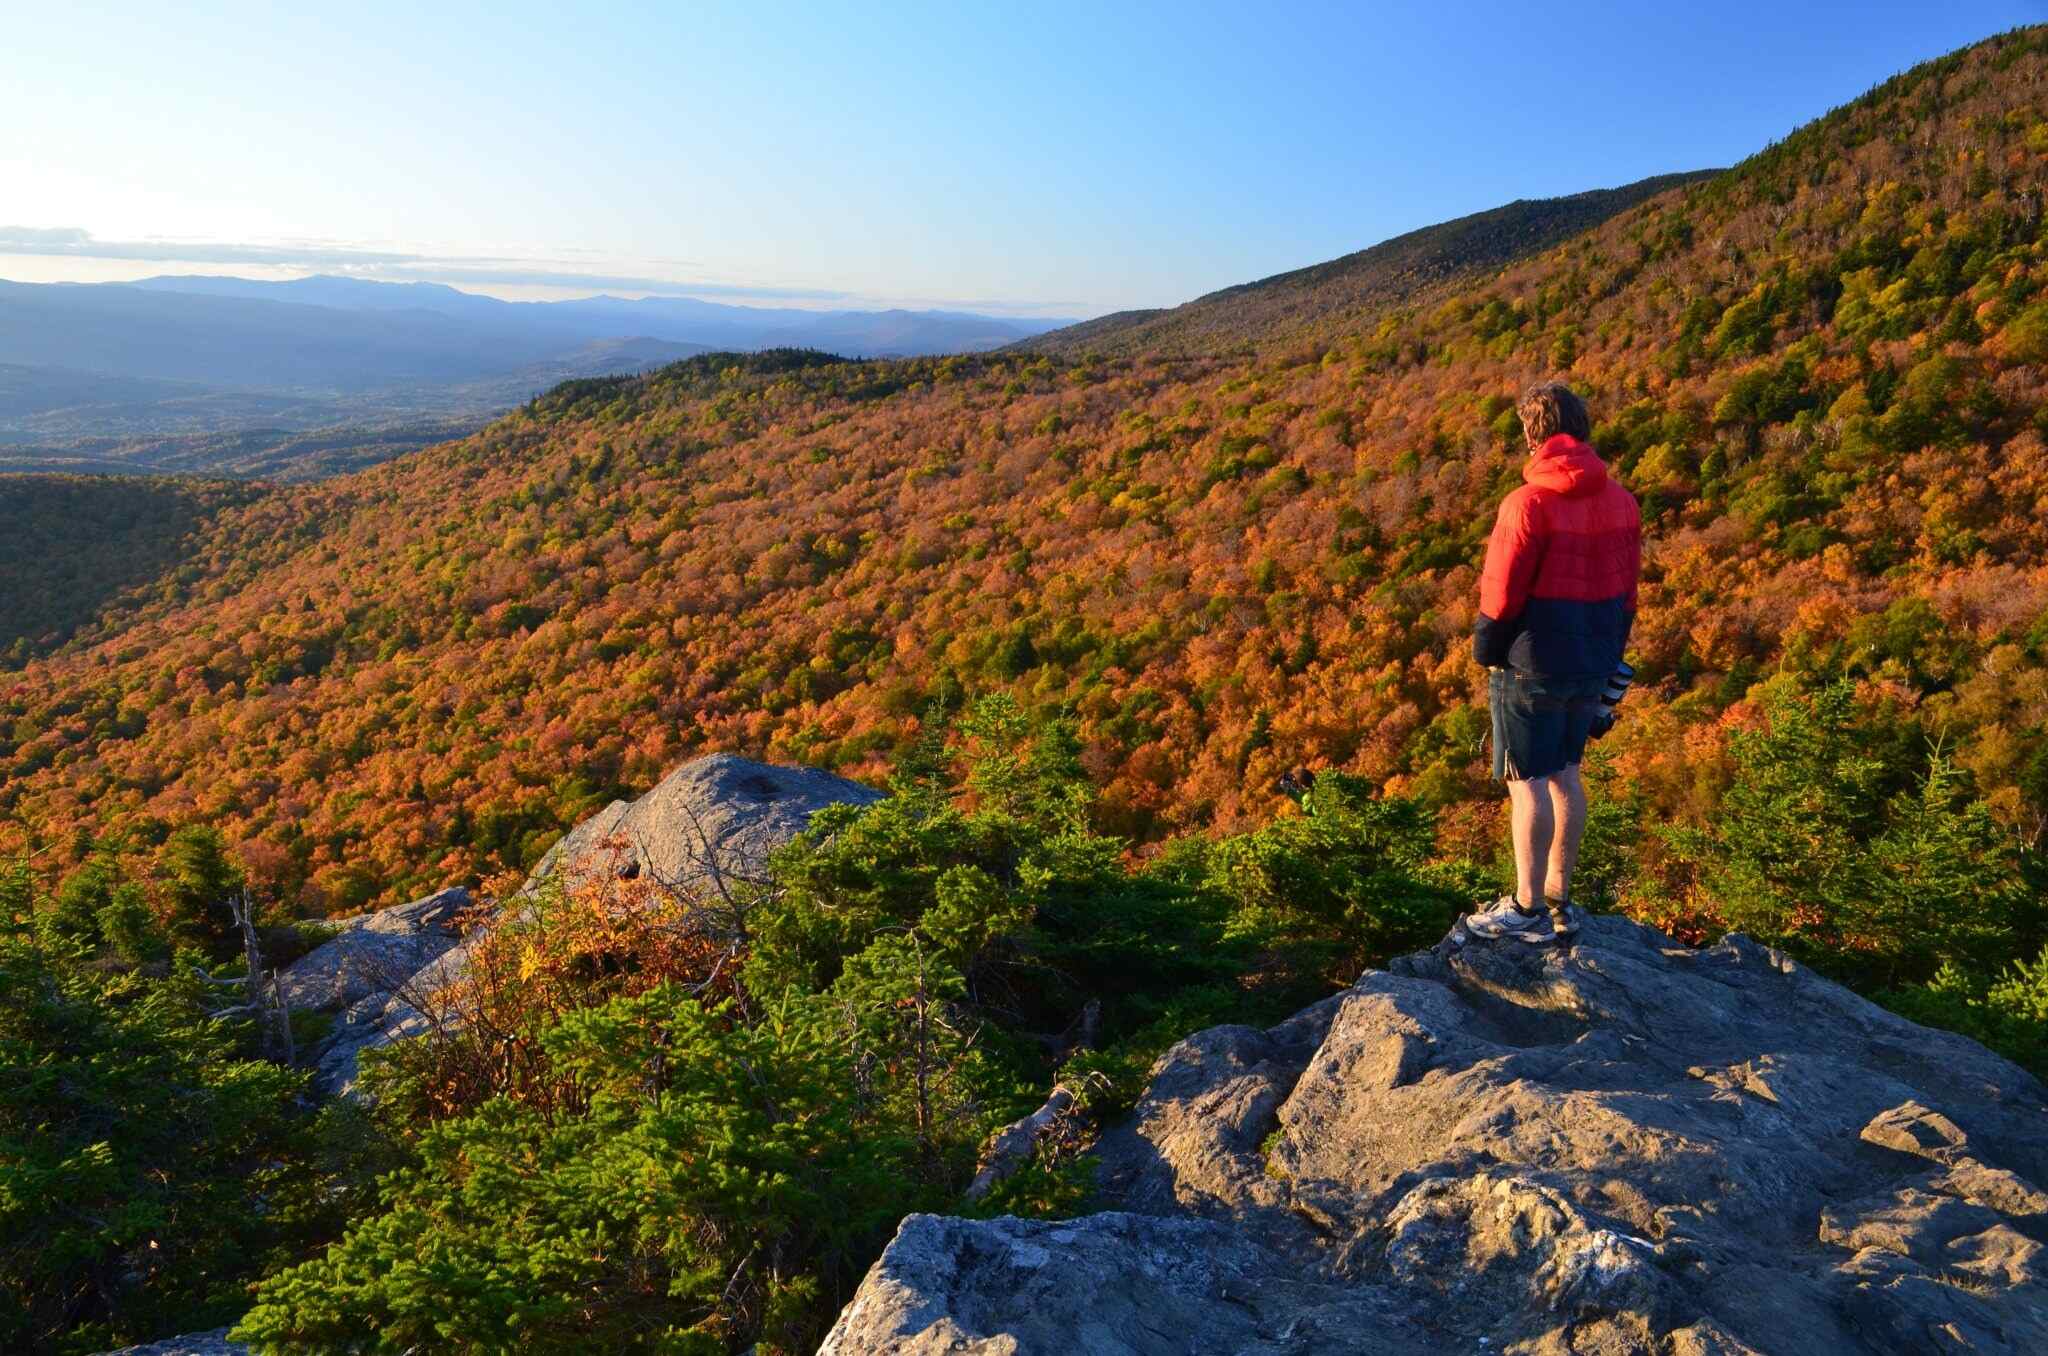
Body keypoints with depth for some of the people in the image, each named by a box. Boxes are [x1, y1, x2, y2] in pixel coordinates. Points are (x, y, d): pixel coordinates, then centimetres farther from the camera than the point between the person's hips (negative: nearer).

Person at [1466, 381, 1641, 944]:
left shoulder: (1529, 503, -18)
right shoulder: (1620, 501, 4)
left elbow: (1502, 591, -16)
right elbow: (1626, 590, 10)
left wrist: (1487, 652, -1)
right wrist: (1608, 655, 18)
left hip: (1533, 663, -7)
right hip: (1591, 664, 7)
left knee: (1528, 781, 0)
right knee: (1565, 773, 16)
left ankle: (1528, 909, 7)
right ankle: (1559, 898, 24)